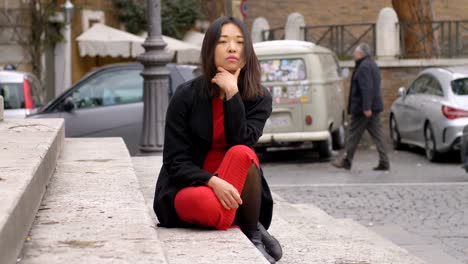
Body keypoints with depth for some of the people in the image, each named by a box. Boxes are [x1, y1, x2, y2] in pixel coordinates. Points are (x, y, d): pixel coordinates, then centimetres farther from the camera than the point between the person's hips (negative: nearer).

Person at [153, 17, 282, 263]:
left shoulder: (260, 97, -3)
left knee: (241, 154, -32)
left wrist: (232, 94, -25)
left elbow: (241, 142, -19)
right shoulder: (187, 96, -10)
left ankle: (251, 236, -17)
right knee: (206, 204, -39)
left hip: (233, 186, 2)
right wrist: (212, 182, -29)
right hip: (187, 188, -2)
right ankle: (254, 234, -10)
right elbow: (174, 162, -12)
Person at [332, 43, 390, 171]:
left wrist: (366, 107, -27)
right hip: (375, 107, 9)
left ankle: (347, 160, 11)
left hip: (362, 108, -9)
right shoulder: (372, 65, 16)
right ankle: (384, 162, 3)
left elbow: (366, 89, -25)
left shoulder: (364, 67, -17)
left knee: (353, 134, 2)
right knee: (377, 134, 6)